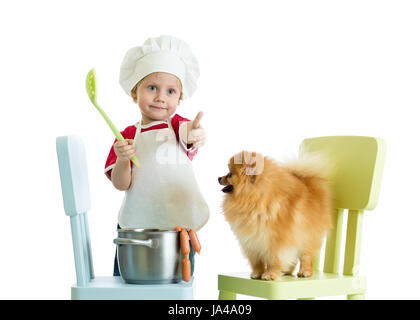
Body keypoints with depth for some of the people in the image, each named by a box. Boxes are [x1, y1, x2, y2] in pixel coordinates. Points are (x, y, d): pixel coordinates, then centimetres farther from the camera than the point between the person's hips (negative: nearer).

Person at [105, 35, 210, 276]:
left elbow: (189, 134, -25)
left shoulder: (179, 125, 1)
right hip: (135, 227, 1)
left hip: (179, 225, -1)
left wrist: (195, 134, -49)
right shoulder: (127, 136, 3)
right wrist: (122, 160, -24)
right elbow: (121, 184, -3)